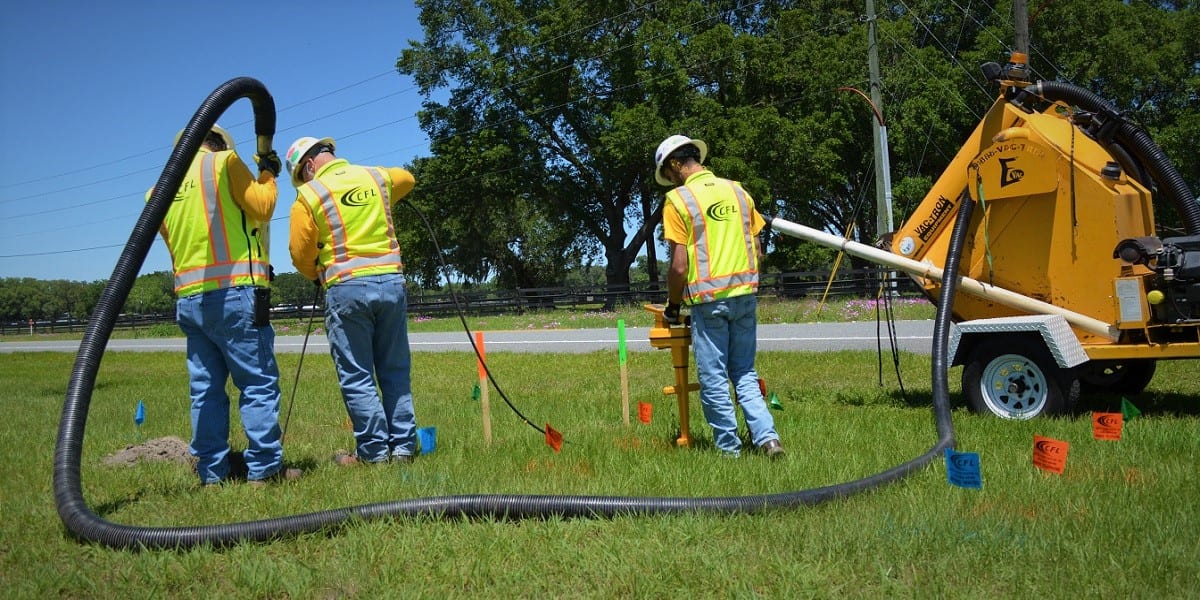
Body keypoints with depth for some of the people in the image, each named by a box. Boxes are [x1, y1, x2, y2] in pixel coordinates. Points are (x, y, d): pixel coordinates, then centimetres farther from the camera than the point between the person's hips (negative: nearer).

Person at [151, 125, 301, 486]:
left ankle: (211, 472, 10)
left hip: (189, 298, 6)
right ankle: (264, 467, -4)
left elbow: (173, 239, 18)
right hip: (234, 293, -6)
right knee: (259, 383, -3)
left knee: (205, 388, 9)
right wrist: (267, 176, 13)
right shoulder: (224, 161, 1)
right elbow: (262, 208, -4)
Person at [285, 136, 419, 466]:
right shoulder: (377, 177, 11)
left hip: (347, 289, -4)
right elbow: (406, 178, 34)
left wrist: (317, 276, 22)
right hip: (392, 282, 4)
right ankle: (403, 446, 14)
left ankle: (374, 451, 5)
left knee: (357, 377, 4)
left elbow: (301, 255, 2)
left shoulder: (308, 196, -1)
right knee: (396, 372, 12)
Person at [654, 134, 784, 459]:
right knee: (745, 373, 15)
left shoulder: (678, 200, -7)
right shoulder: (737, 191, 10)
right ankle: (767, 436, 3)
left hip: (708, 298, -6)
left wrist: (672, 305, 2)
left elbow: (679, 265, -12)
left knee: (713, 379, 6)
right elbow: (756, 249, 13)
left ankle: (729, 448, 12)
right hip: (746, 294, 6)